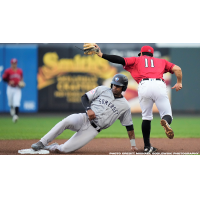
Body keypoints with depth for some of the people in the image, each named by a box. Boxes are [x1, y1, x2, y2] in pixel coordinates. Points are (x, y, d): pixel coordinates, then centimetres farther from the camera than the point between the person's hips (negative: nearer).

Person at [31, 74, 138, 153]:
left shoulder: (125, 106, 4)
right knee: (67, 121, -37)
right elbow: (84, 97, 5)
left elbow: (129, 126, 11)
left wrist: (133, 144, 10)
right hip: (84, 119, 1)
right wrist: (88, 109, -15)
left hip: (93, 129, -1)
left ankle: (52, 147, 13)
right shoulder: (102, 90, 6)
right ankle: (41, 143, -27)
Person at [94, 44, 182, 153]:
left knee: (146, 117, 14)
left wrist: (101, 54, 19)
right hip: (159, 86, 0)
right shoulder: (161, 61, 32)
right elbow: (177, 69, 19)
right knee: (167, 115, 3)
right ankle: (166, 122, -34)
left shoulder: (137, 60, 28)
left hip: (144, 86, 0)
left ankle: (147, 146, 10)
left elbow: (120, 60, 15)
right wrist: (179, 83, 31)